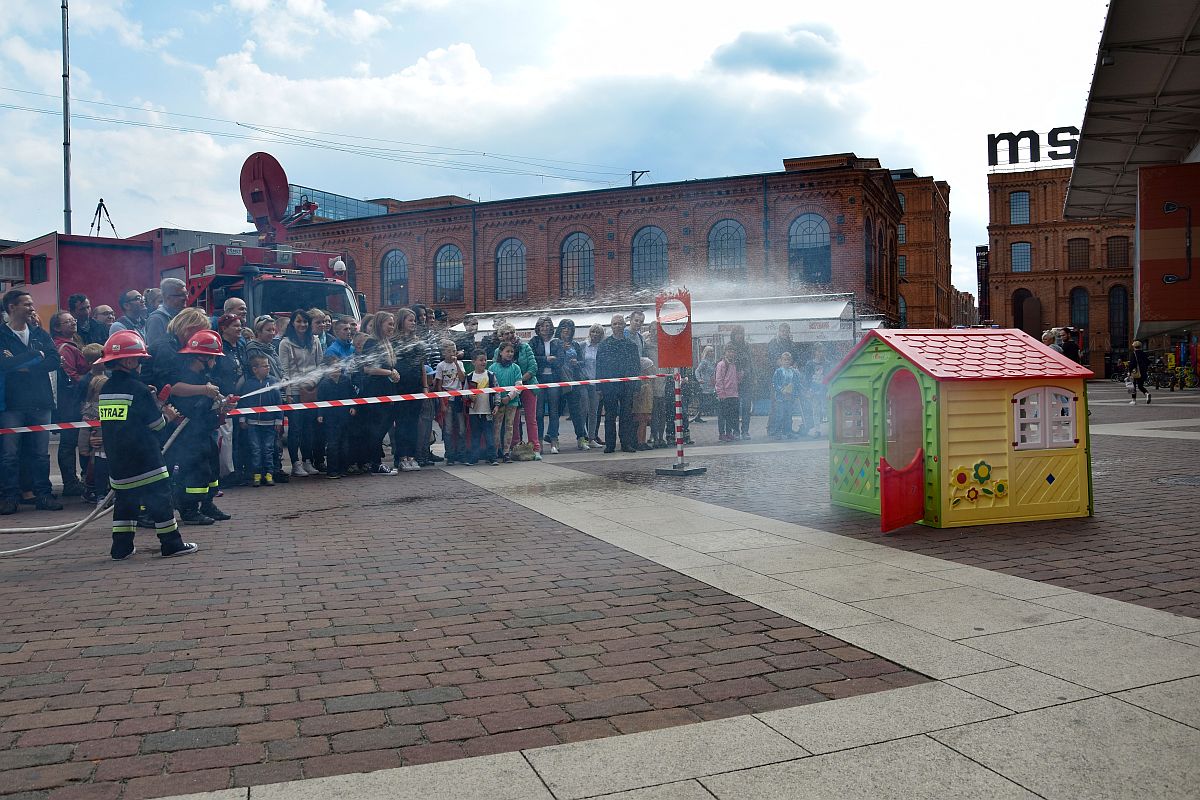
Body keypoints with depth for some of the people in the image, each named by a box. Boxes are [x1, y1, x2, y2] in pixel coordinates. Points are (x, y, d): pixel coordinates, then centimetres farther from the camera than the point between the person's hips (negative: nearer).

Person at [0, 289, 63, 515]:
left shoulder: (40, 334, 12)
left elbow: (54, 360, -3)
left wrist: (20, 364, -11)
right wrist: (36, 355, -12)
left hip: (40, 401, 3)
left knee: (41, 453, 6)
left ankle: (43, 494, 13)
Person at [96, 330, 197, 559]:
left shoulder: (105, 390, 8)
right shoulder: (138, 389, -13)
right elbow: (156, 423, -9)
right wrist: (167, 415, 13)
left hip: (116, 461, 7)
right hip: (144, 461, -7)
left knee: (124, 500, 15)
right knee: (160, 499, 1)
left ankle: (121, 547, 15)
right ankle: (171, 544, 6)